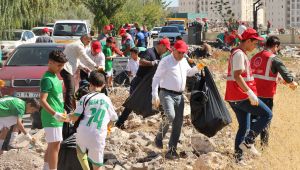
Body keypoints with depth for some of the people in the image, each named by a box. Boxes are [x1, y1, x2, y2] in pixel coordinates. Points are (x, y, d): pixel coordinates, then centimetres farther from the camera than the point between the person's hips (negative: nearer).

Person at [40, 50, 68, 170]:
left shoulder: (54, 77, 14)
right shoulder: (47, 79, -16)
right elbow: (43, 101, -22)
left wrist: (61, 112, 23)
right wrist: (55, 114, -30)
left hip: (56, 118, 10)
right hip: (51, 119, -10)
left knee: (51, 146, 14)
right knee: (55, 146, -10)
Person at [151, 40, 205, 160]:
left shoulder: (184, 61, 12)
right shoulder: (165, 61, -8)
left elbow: (189, 72, 31)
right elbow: (156, 78, -9)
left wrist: (198, 68, 9)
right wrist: (155, 96, -16)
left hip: (179, 96, 7)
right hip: (167, 94, -7)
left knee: (178, 123, 5)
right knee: (170, 116, -28)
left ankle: (172, 150, 12)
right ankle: (159, 137, -4)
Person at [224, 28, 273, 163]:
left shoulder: (239, 53, 19)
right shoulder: (239, 54, -14)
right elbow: (237, 76, -23)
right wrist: (250, 93, -28)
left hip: (234, 98, 10)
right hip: (241, 96, -10)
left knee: (244, 127, 14)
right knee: (267, 114, -6)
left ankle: (238, 157, 14)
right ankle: (248, 142, -10)